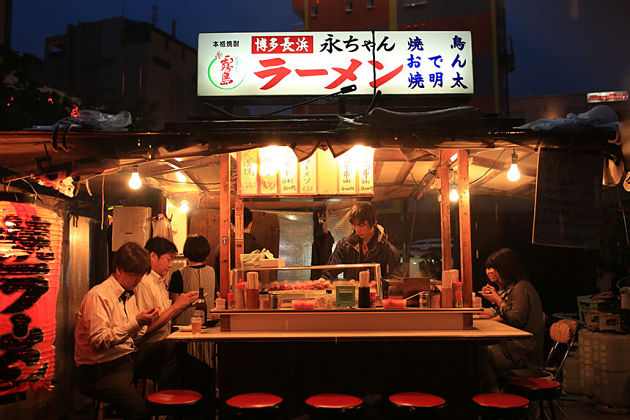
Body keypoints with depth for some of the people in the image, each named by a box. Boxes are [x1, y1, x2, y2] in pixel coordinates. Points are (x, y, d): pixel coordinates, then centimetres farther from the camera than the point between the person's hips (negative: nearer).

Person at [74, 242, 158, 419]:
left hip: (128, 358, 8)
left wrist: (145, 322, 0)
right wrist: (135, 322, -20)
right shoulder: (98, 295, -11)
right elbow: (98, 341, -18)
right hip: (100, 370, -8)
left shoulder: (129, 295, 15)